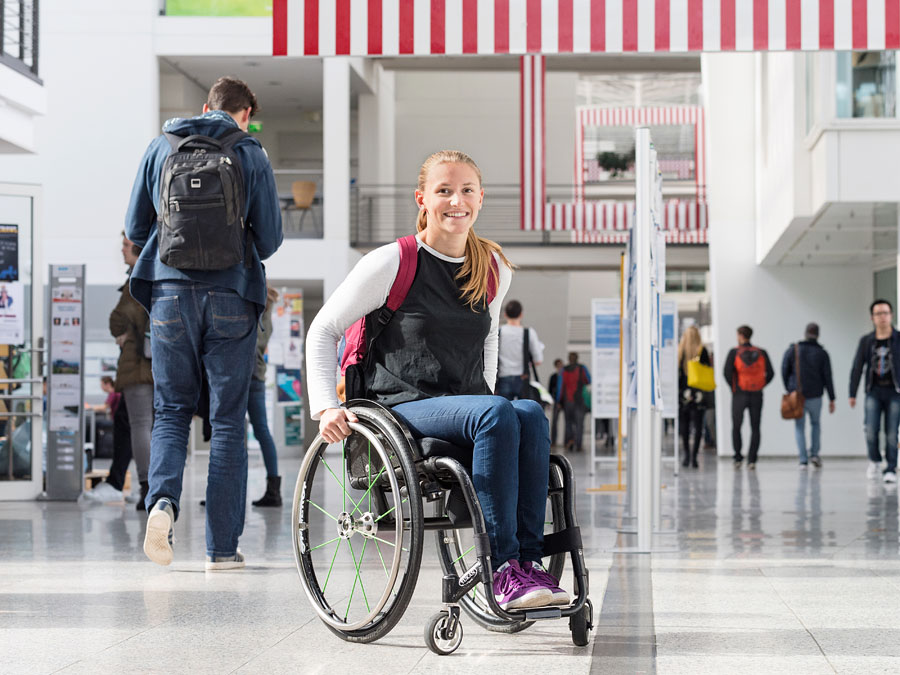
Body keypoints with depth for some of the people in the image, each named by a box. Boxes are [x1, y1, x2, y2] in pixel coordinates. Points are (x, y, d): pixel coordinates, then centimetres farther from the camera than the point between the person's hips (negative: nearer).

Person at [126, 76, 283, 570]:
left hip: (171, 294, 2)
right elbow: (270, 238, 3)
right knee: (228, 419, 4)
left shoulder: (161, 146, 7)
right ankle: (222, 547, 4)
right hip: (231, 299, -2)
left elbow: (135, 227, 10)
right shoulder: (250, 154, 1)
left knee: (171, 411, 12)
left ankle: (163, 498, -17)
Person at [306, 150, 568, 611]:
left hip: (469, 407, 5)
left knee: (530, 414, -30)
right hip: (405, 408, -5)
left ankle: (528, 559, -32)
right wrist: (326, 407, -8)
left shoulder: (495, 270, 13)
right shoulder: (392, 263, -2)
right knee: (498, 415, -34)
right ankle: (503, 568, -35)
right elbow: (323, 331, 3)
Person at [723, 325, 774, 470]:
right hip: (757, 395, 2)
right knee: (755, 428, 6)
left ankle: (738, 458, 7)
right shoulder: (761, 353, 3)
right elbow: (770, 373, -1)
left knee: (736, 427, 11)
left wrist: (733, 387, 1)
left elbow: (727, 372, -13)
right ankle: (752, 460, -1)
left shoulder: (734, 353, -5)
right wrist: (761, 386, 8)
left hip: (739, 394, -2)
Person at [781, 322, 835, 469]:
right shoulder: (822, 353, -1)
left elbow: (784, 372, -2)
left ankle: (803, 460, -2)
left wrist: (789, 389, 14)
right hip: (815, 396, 0)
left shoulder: (792, 350, -1)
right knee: (815, 423, 22)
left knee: (799, 427, 7)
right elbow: (827, 377, -2)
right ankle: (814, 453, 10)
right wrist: (831, 399, 2)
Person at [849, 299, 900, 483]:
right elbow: (857, 368, 9)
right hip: (874, 391, 1)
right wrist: (852, 394, 6)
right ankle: (874, 461, 15)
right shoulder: (866, 341, 6)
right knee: (871, 430, -10)